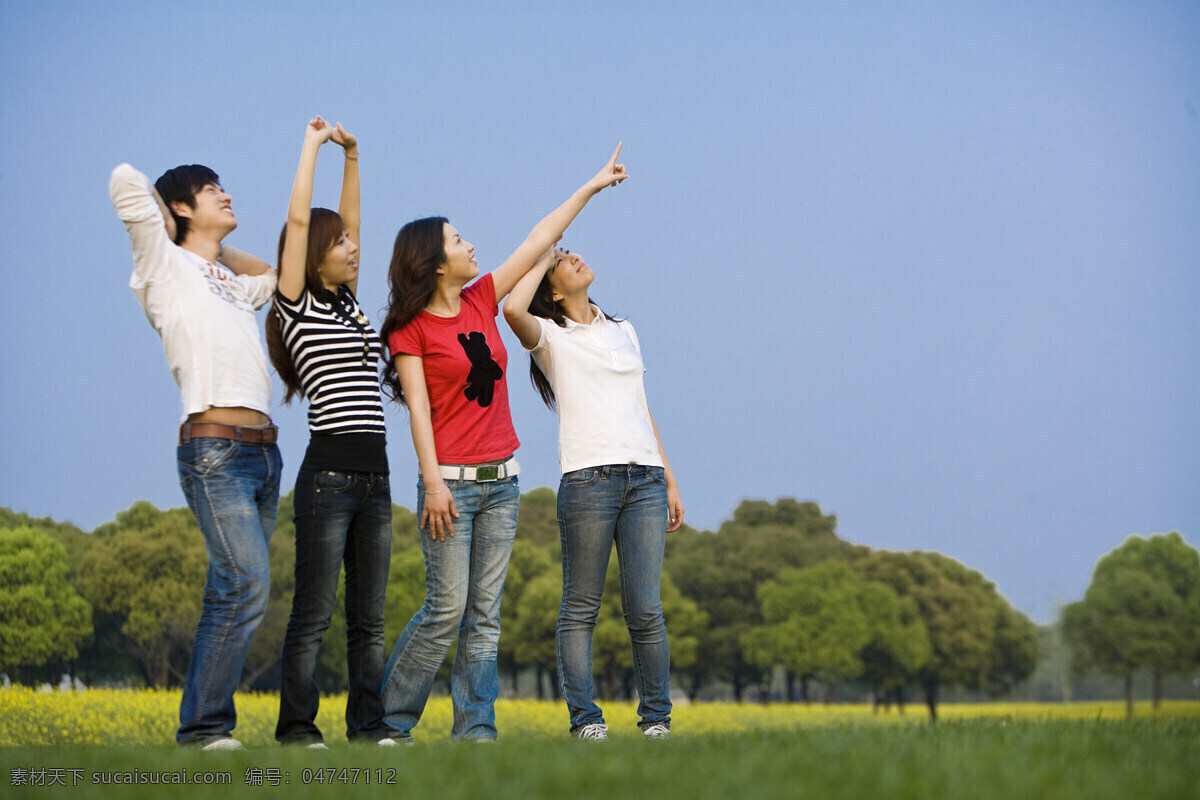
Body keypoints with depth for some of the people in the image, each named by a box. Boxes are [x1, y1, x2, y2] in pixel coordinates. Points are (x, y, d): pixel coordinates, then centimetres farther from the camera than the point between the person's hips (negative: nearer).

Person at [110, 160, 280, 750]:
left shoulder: (233, 283, 24)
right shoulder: (167, 266, 3)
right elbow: (128, 181, -7)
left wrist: (215, 245, 28)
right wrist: (179, 234, 10)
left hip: (263, 452, 7)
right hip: (214, 450, -7)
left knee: (232, 595, 4)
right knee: (247, 584, -17)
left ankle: (207, 724, 6)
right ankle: (203, 727, -13)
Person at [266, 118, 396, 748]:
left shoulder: (348, 303, 16)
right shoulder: (297, 307, -1)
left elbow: (348, 220, 22)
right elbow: (298, 218, -7)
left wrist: (351, 156, 16)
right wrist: (314, 144, 2)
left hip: (374, 477, 7)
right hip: (328, 474, -7)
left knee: (368, 617, 7)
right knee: (314, 612, -5)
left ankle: (368, 725, 11)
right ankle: (296, 727, -1)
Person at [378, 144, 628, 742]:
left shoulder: (481, 302, 10)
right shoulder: (412, 328, -5)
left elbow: (538, 240, 15)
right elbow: (418, 409, -11)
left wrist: (591, 186, 19)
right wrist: (433, 482, -18)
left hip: (501, 479, 6)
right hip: (453, 479, -6)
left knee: (485, 612, 4)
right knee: (447, 608, -7)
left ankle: (475, 727, 5)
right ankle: (389, 719, 4)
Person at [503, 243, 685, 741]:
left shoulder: (623, 331, 22)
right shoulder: (550, 336, 5)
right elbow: (513, 309, -19)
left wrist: (669, 481, 19)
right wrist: (542, 261, -1)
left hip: (645, 478, 4)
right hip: (588, 476, -4)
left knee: (645, 609, -1)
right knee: (581, 607, -1)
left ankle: (656, 718, 6)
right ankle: (585, 718, 3)